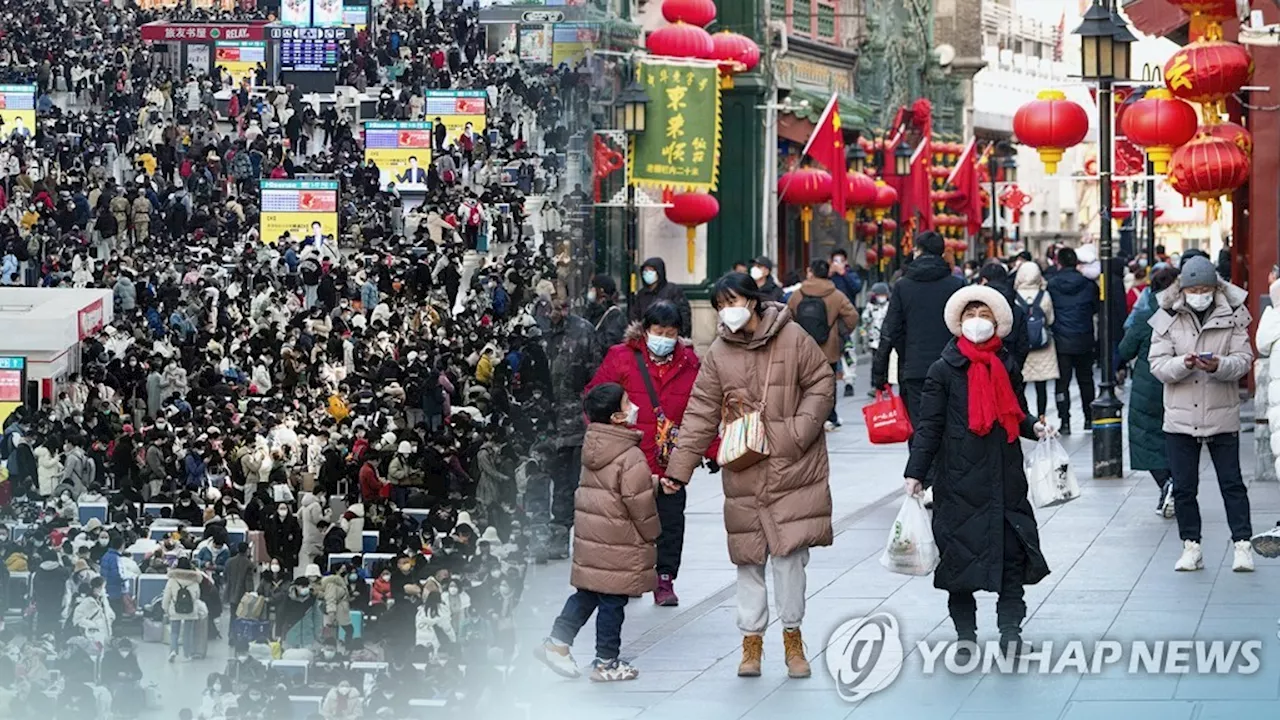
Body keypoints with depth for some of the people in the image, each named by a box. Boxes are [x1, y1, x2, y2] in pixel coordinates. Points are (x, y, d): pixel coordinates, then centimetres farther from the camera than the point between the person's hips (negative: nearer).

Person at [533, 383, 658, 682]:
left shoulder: (592, 447, 7)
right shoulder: (631, 458, -19)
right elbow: (639, 503, -15)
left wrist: (654, 482, 21)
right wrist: (650, 533, 1)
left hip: (590, 537, 8)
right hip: (619, 544, -8)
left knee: (587, 593, 18)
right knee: (613, 601, 2)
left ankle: (557, 642, 16)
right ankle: (606, 662, 10)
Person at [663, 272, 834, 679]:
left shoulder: (793, 339, -3)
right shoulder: (718, 354, 3)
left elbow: (821, 385, 2)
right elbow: (701, 414, 3)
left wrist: (799, 431, -10)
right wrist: (678, 470, -2)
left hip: (793, 467, -2)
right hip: (744, 473, 2)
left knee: (790, 553, -4)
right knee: (748, 557, 6)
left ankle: (792, 636, 12)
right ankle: (751, 641, 17)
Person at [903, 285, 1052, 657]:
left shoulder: (1007, 365, 10)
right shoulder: (944, 370, -1)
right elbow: (929, 425, -4)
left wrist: (1034, 428, 0)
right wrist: (916, 472, -10)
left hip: (1005, 475, 3)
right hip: (959, 477, -3)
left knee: (1012, 549, -1)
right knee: (960, 552, 2)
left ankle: (1011, 629, 4)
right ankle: (965, 632, 13)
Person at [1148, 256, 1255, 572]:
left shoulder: (1233, 316, 0)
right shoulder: (1167, 318, 1)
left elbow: (1243, 360, -5)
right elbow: (1158, 365, -4)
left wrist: (1219, 366, -25)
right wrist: (1183, 364, -23)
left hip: (1222, 416, -1)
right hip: (1180, 418, 1)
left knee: (1232, 483, 1)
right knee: (1184, 487, 6)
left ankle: (1243, 545, 6)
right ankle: (1191, 547, 16)